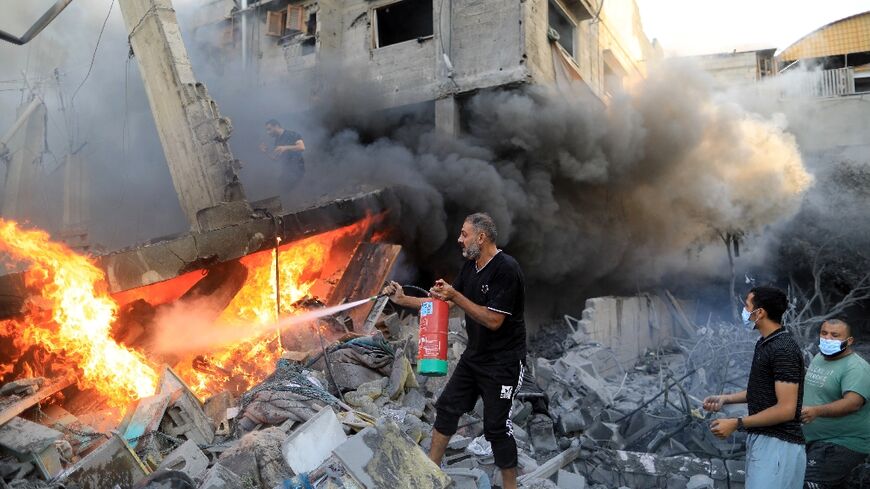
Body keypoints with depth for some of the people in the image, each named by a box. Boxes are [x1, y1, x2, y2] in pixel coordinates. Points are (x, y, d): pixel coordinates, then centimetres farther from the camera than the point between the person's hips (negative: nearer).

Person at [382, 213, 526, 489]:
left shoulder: (506, 270, -22)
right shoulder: (471, 266, 5)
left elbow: (493, 320, -26)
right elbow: (444, 303, 12)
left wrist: (456, 296, -27)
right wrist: (403, 300, 7)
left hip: (503, 362, -9)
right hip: (474, 355, 9)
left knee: (496, 426, -2)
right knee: (447, 406, 12)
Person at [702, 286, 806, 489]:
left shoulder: (784, 350, -19)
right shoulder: (764, 343, 12)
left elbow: (786, 409, -23)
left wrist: (736, 424, -20)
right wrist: (725, 398, 12)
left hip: (778, 445, -10)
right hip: (760, 438, 10)